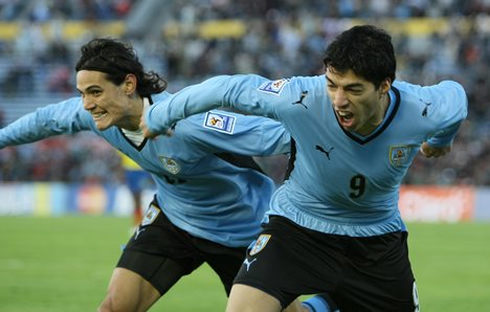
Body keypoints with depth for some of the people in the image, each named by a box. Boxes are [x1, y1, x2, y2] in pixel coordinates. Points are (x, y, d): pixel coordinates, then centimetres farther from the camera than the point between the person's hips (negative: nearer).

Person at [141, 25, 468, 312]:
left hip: (377, 237, 2)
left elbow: (453, 92, 1)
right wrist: (159, 117, 0)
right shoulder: (300, 99, -29)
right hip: (298, 226, -2)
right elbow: (227, 88, -15)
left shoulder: (423, 110, -24)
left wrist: (439, 142, 24)